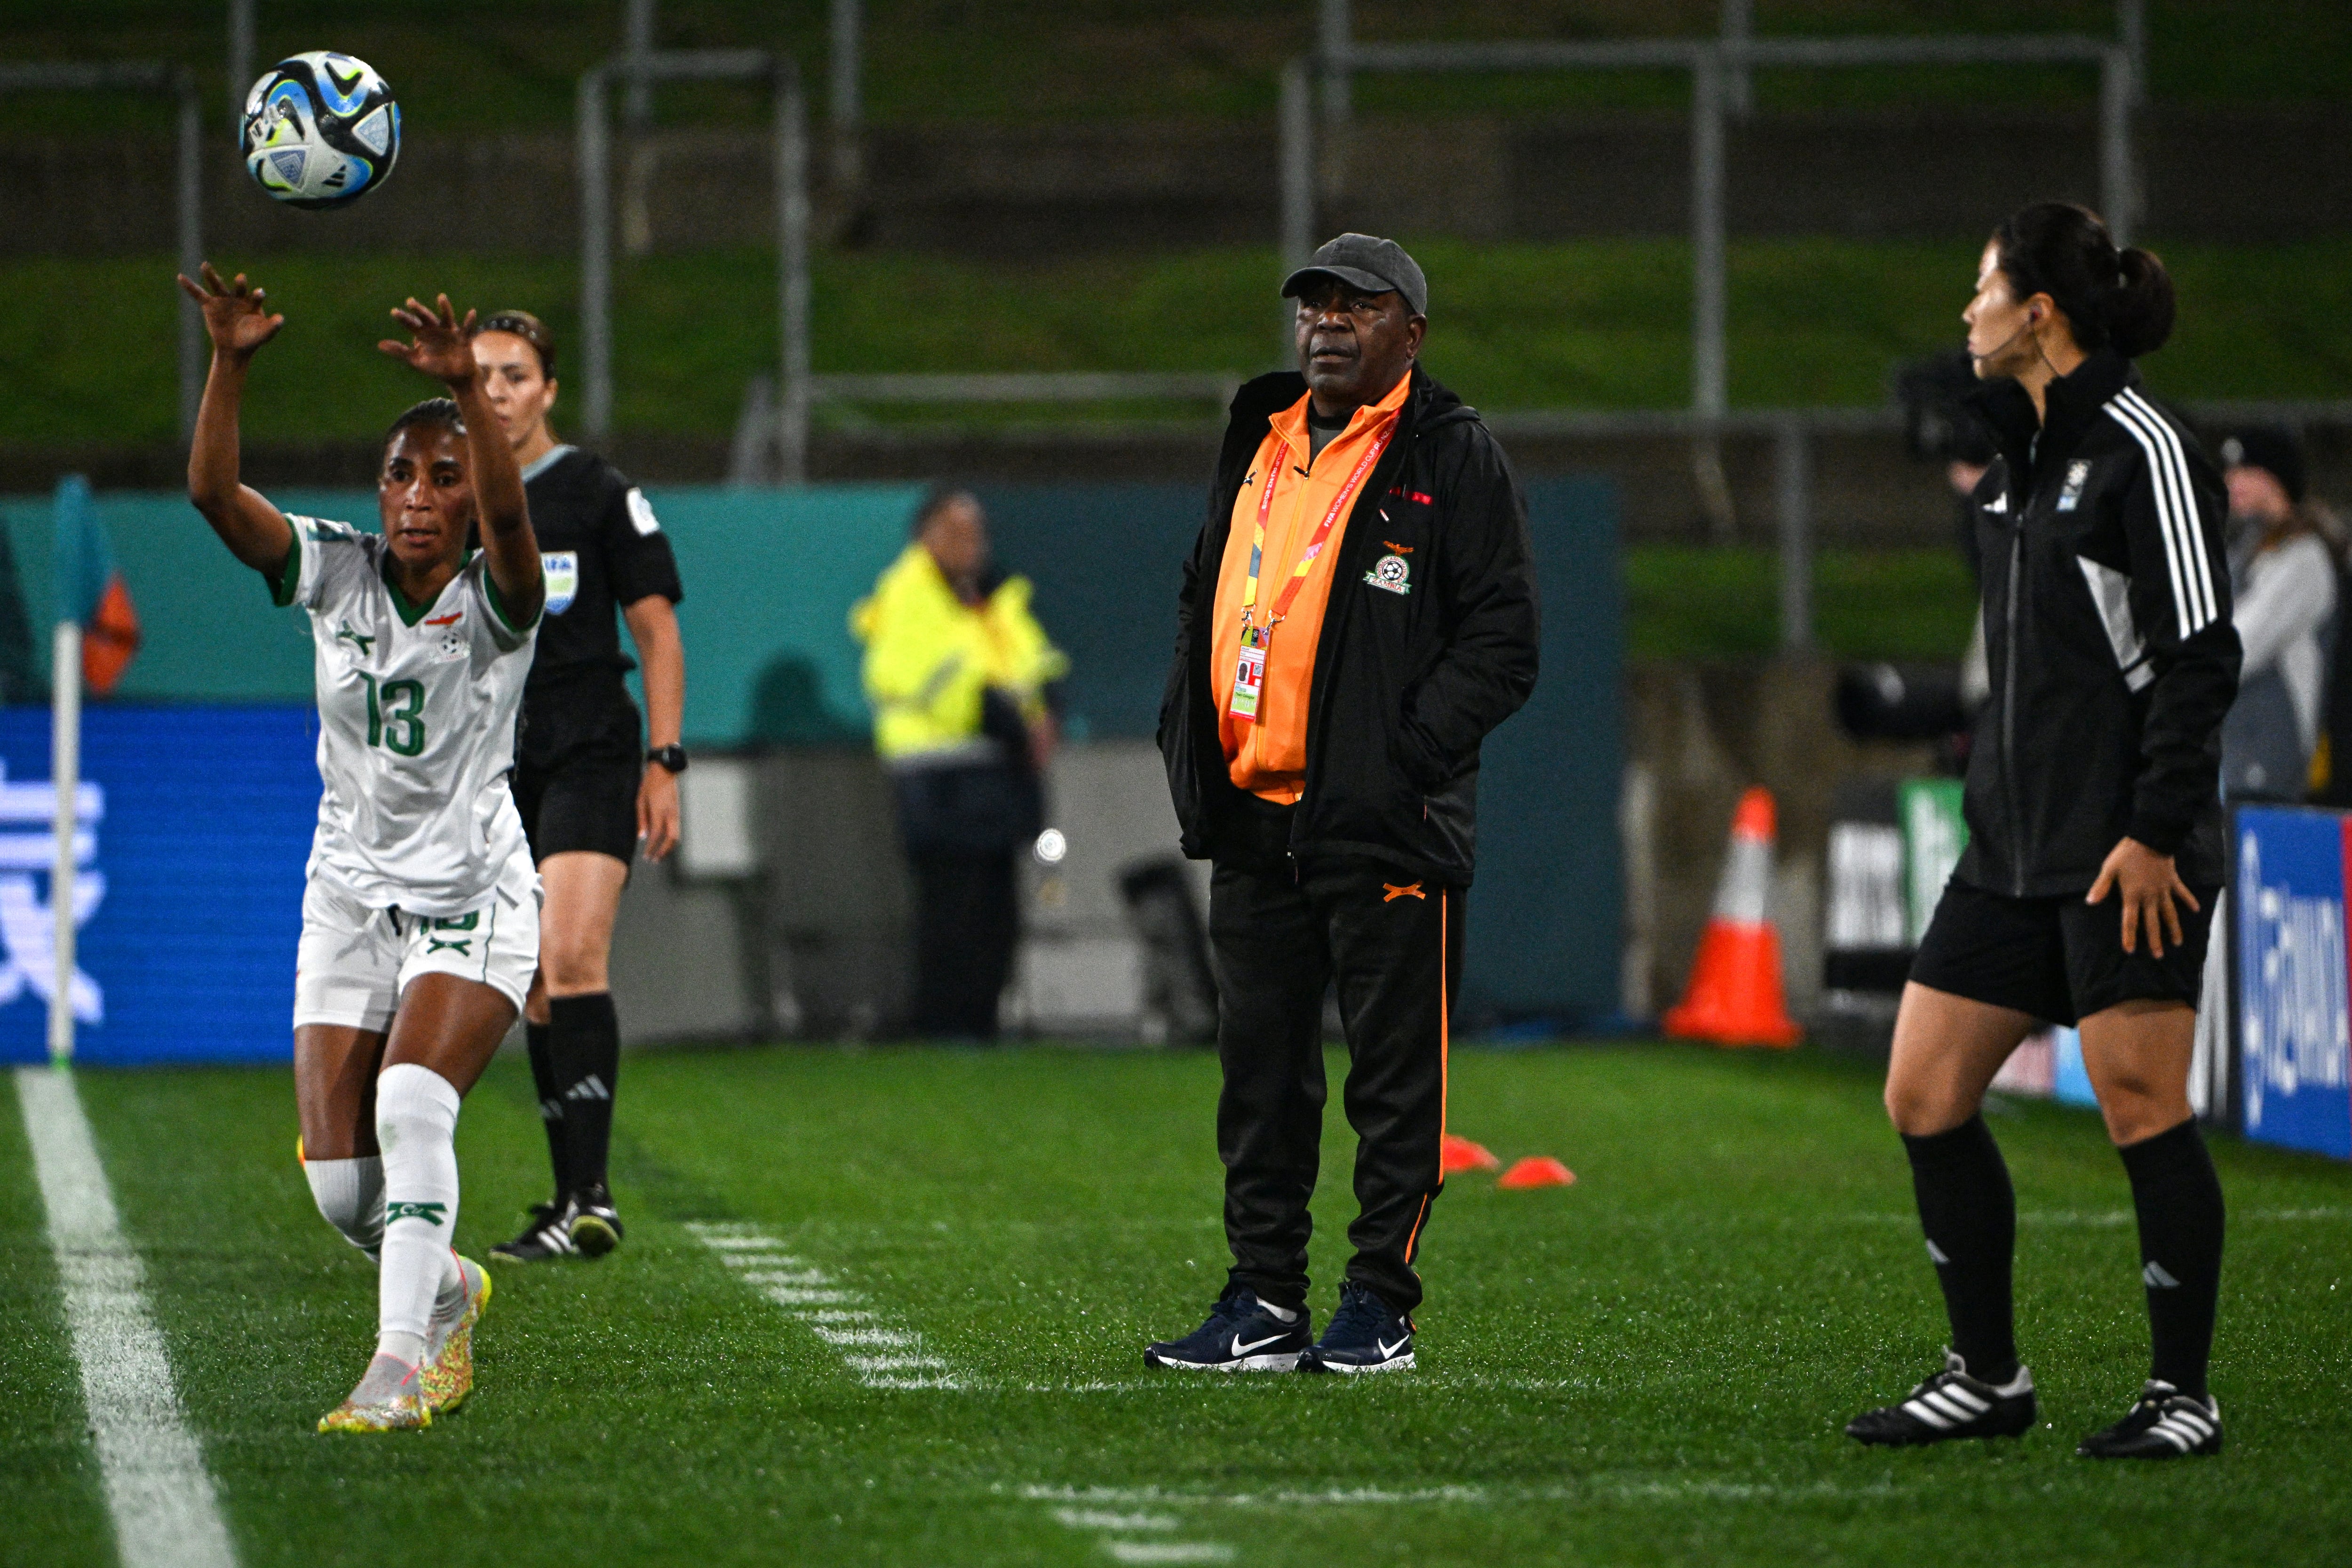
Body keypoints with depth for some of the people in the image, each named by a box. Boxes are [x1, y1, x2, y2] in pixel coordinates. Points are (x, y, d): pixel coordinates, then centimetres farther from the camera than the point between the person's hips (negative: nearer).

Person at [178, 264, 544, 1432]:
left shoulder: (495, 598, -10)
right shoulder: (336, 571, -2)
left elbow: (509, 519, -34)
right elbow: (214, 493, -16)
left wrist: (467, 392, -49)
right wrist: (230, 366, -31)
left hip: (474, 902, -4)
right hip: (351, 897, 4)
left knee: (412, 1107, -26)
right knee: (340, 1184, -2)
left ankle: (403, 1363, -25)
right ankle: (446, 1292, 29)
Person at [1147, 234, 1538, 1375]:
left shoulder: (1453, 458, -3)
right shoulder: (1259, 445, 16)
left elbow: (1501, 641, -8)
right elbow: (1206, 601, 24)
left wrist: (1408, 752, -17)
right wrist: (1190, 745, 10)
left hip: (1385, 823, -6)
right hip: (1253, 815, 6)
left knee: (1393, 1070, 0)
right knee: (1259, 1068, 9)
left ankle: (1380, 1307, 7)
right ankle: (1263, 1304, 15)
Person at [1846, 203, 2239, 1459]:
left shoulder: (2143, 450, -12)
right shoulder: (2023, 450, 15)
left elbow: (2201, 656, -15)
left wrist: (2153, 833, -19)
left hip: (2126, 854, -9)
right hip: (2015, 840, 9)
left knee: (2142, 1111, -6)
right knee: (1924, 1098, 6)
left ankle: (2186, 1395, 4)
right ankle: (1987, 1379, 14)